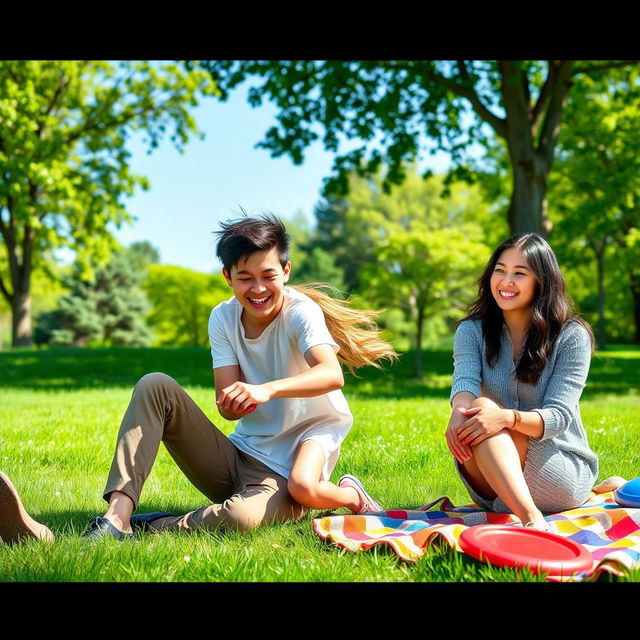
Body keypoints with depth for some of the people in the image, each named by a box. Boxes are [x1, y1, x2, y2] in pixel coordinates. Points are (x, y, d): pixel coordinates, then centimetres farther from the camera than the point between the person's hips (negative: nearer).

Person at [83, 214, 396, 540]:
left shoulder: (301, 311, -15)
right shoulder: (223, 318, 0)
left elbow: (332, 375, -34)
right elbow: (228, 406, -7)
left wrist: (266, 389, -49)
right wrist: (231, 403, -32)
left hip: (282, 471, -6)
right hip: (239, 454, 6)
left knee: (242, 516, -41)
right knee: (155, 386, -12)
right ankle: (117, 517, -19)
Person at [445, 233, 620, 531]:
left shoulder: (572, 337, -7)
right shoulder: (472, 331, 2)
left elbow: (559, 415, -18)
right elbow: (465, 382, -18)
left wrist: (507, 418, -40)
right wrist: (459, 412, -44)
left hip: (564, 470, -2)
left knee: (492, 424, -30)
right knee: (479, 408, -29)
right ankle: (531, 519, -40)